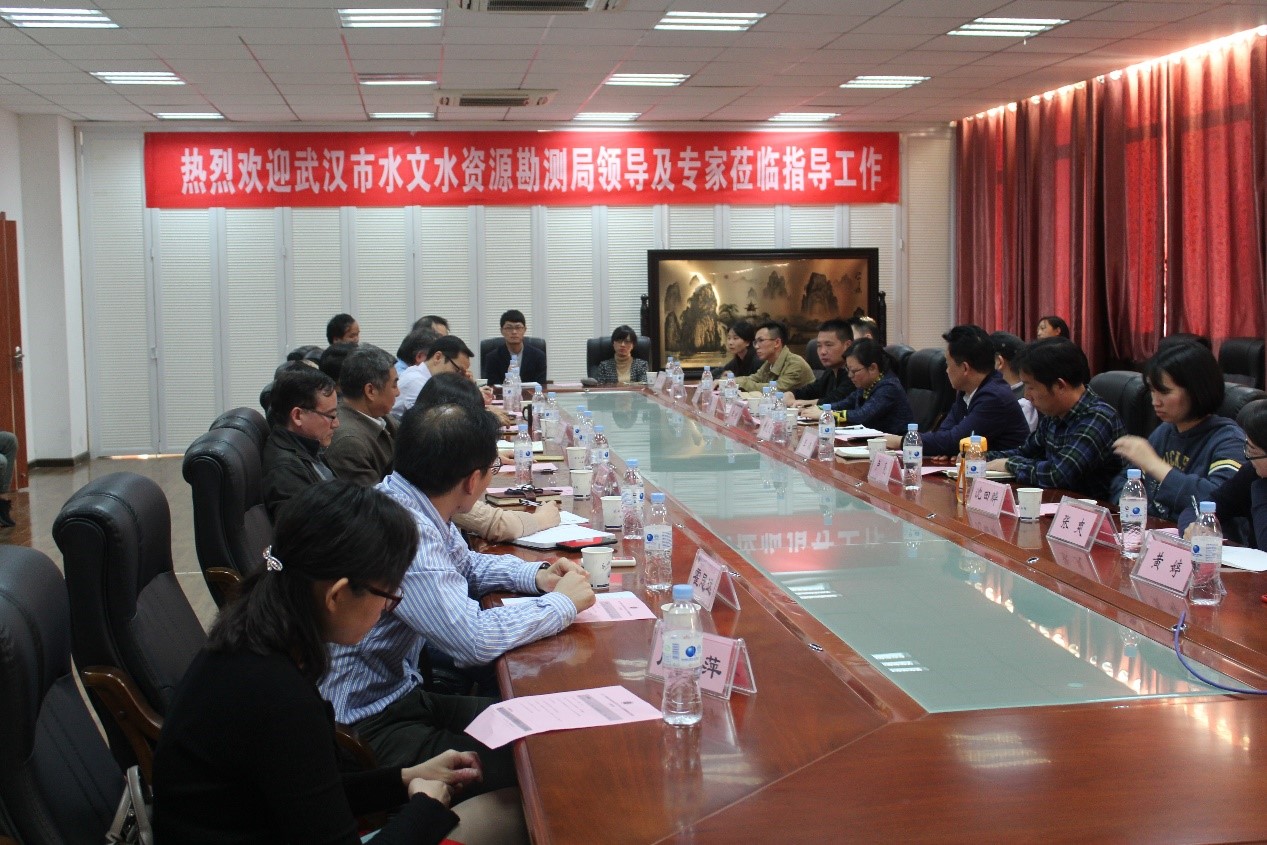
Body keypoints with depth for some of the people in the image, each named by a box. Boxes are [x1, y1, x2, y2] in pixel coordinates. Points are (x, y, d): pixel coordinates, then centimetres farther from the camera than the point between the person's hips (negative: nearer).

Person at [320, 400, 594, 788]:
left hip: (401, 690, 10)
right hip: (368, 728, -10)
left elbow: (467, 565, 20)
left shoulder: (405, 500, 1)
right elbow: (476, 639, -30)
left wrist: (536, 575, 2)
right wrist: (562, 602, -14)